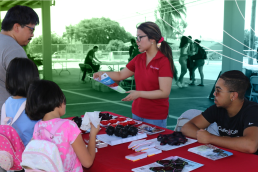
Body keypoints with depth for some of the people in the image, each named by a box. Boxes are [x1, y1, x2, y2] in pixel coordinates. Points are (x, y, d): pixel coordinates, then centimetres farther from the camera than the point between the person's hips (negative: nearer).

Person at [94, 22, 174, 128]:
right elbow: (120, 75, 13)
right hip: (137, 113, 6)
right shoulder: (138, 59, 4)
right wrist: (102, 74, -3)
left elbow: (164, 92, -20)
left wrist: (139, 93, -25)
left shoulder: (164, 61, -15)